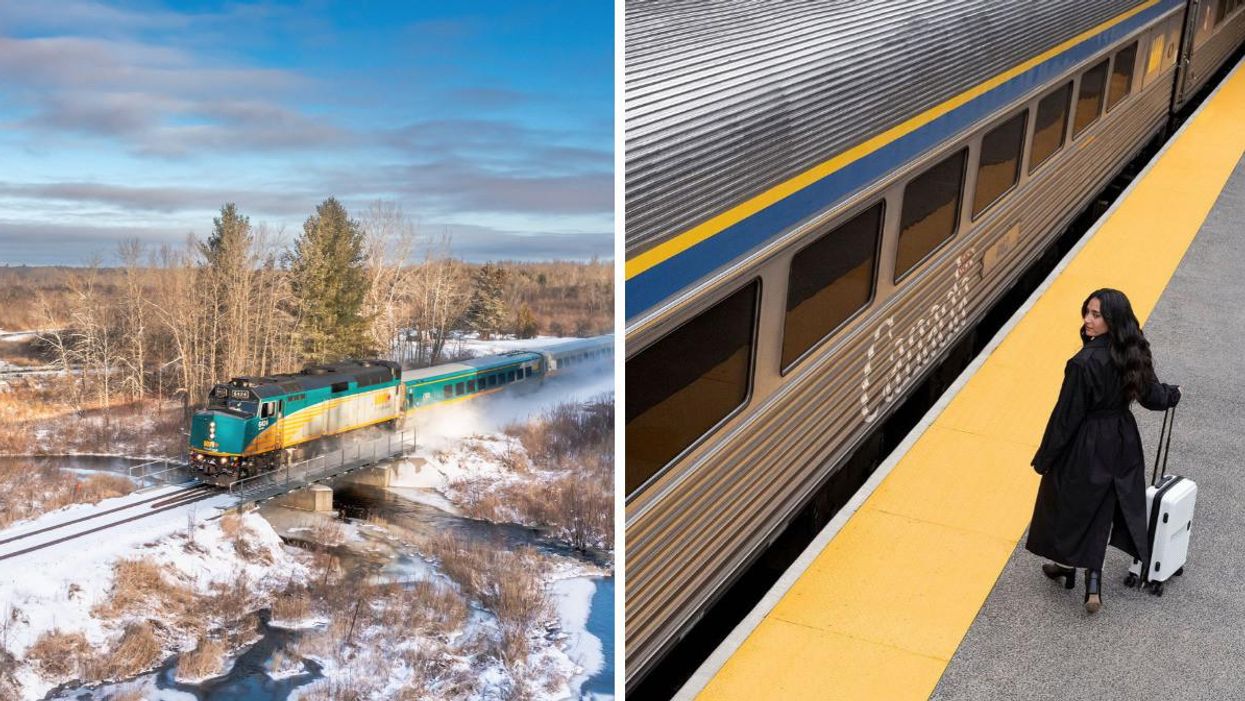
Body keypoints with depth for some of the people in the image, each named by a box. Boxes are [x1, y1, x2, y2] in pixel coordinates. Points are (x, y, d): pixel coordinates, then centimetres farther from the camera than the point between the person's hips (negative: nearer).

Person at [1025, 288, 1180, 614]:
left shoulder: (1085, 363, -26)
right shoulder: (1133, 355, -5)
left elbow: (1067, 415, -21)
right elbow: (1152, 396, 8)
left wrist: (1045, 457, -10)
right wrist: (1173, 393, 33)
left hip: (1085, 447, -6)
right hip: (1122, 443, 7)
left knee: (1071, 506, 16)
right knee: (1100, 512, 16)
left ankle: (1067, 566, 36)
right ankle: (1092, 584, 15)